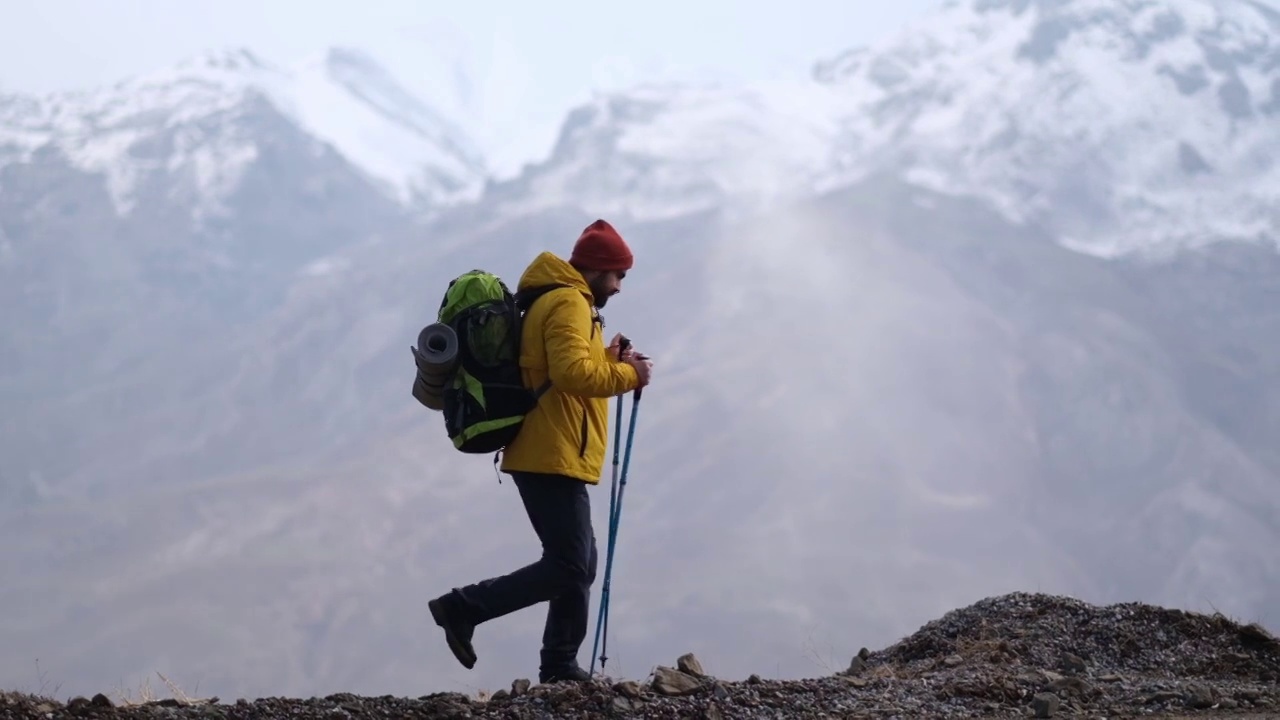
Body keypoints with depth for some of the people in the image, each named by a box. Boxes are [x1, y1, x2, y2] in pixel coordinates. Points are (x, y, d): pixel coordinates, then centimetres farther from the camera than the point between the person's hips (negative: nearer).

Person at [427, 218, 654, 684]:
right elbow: (572, 374, -25)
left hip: (550, 457, 11)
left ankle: (559, 666, 13)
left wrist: (610, 361, 6)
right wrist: (627, 375, -14)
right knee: (568, 568, -12)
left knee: (577, 565, 13)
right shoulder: (568, 303, -12)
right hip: (553, 458, -11)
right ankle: (462, 607, -11)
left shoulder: (555, 301, 22)